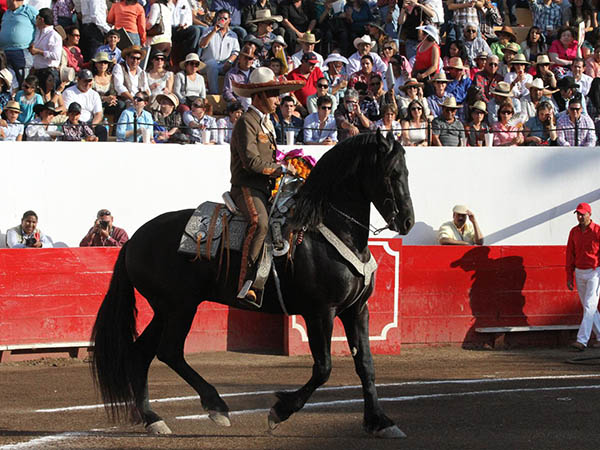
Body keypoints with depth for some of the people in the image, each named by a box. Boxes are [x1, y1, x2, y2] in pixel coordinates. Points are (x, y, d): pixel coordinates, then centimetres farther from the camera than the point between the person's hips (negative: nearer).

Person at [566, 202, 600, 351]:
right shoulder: (574, 232, 7)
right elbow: (570, 255, 11)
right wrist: (569, 277, 7)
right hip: (579, 273, 6)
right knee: (588, 307, 10)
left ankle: (582, 341, -19)